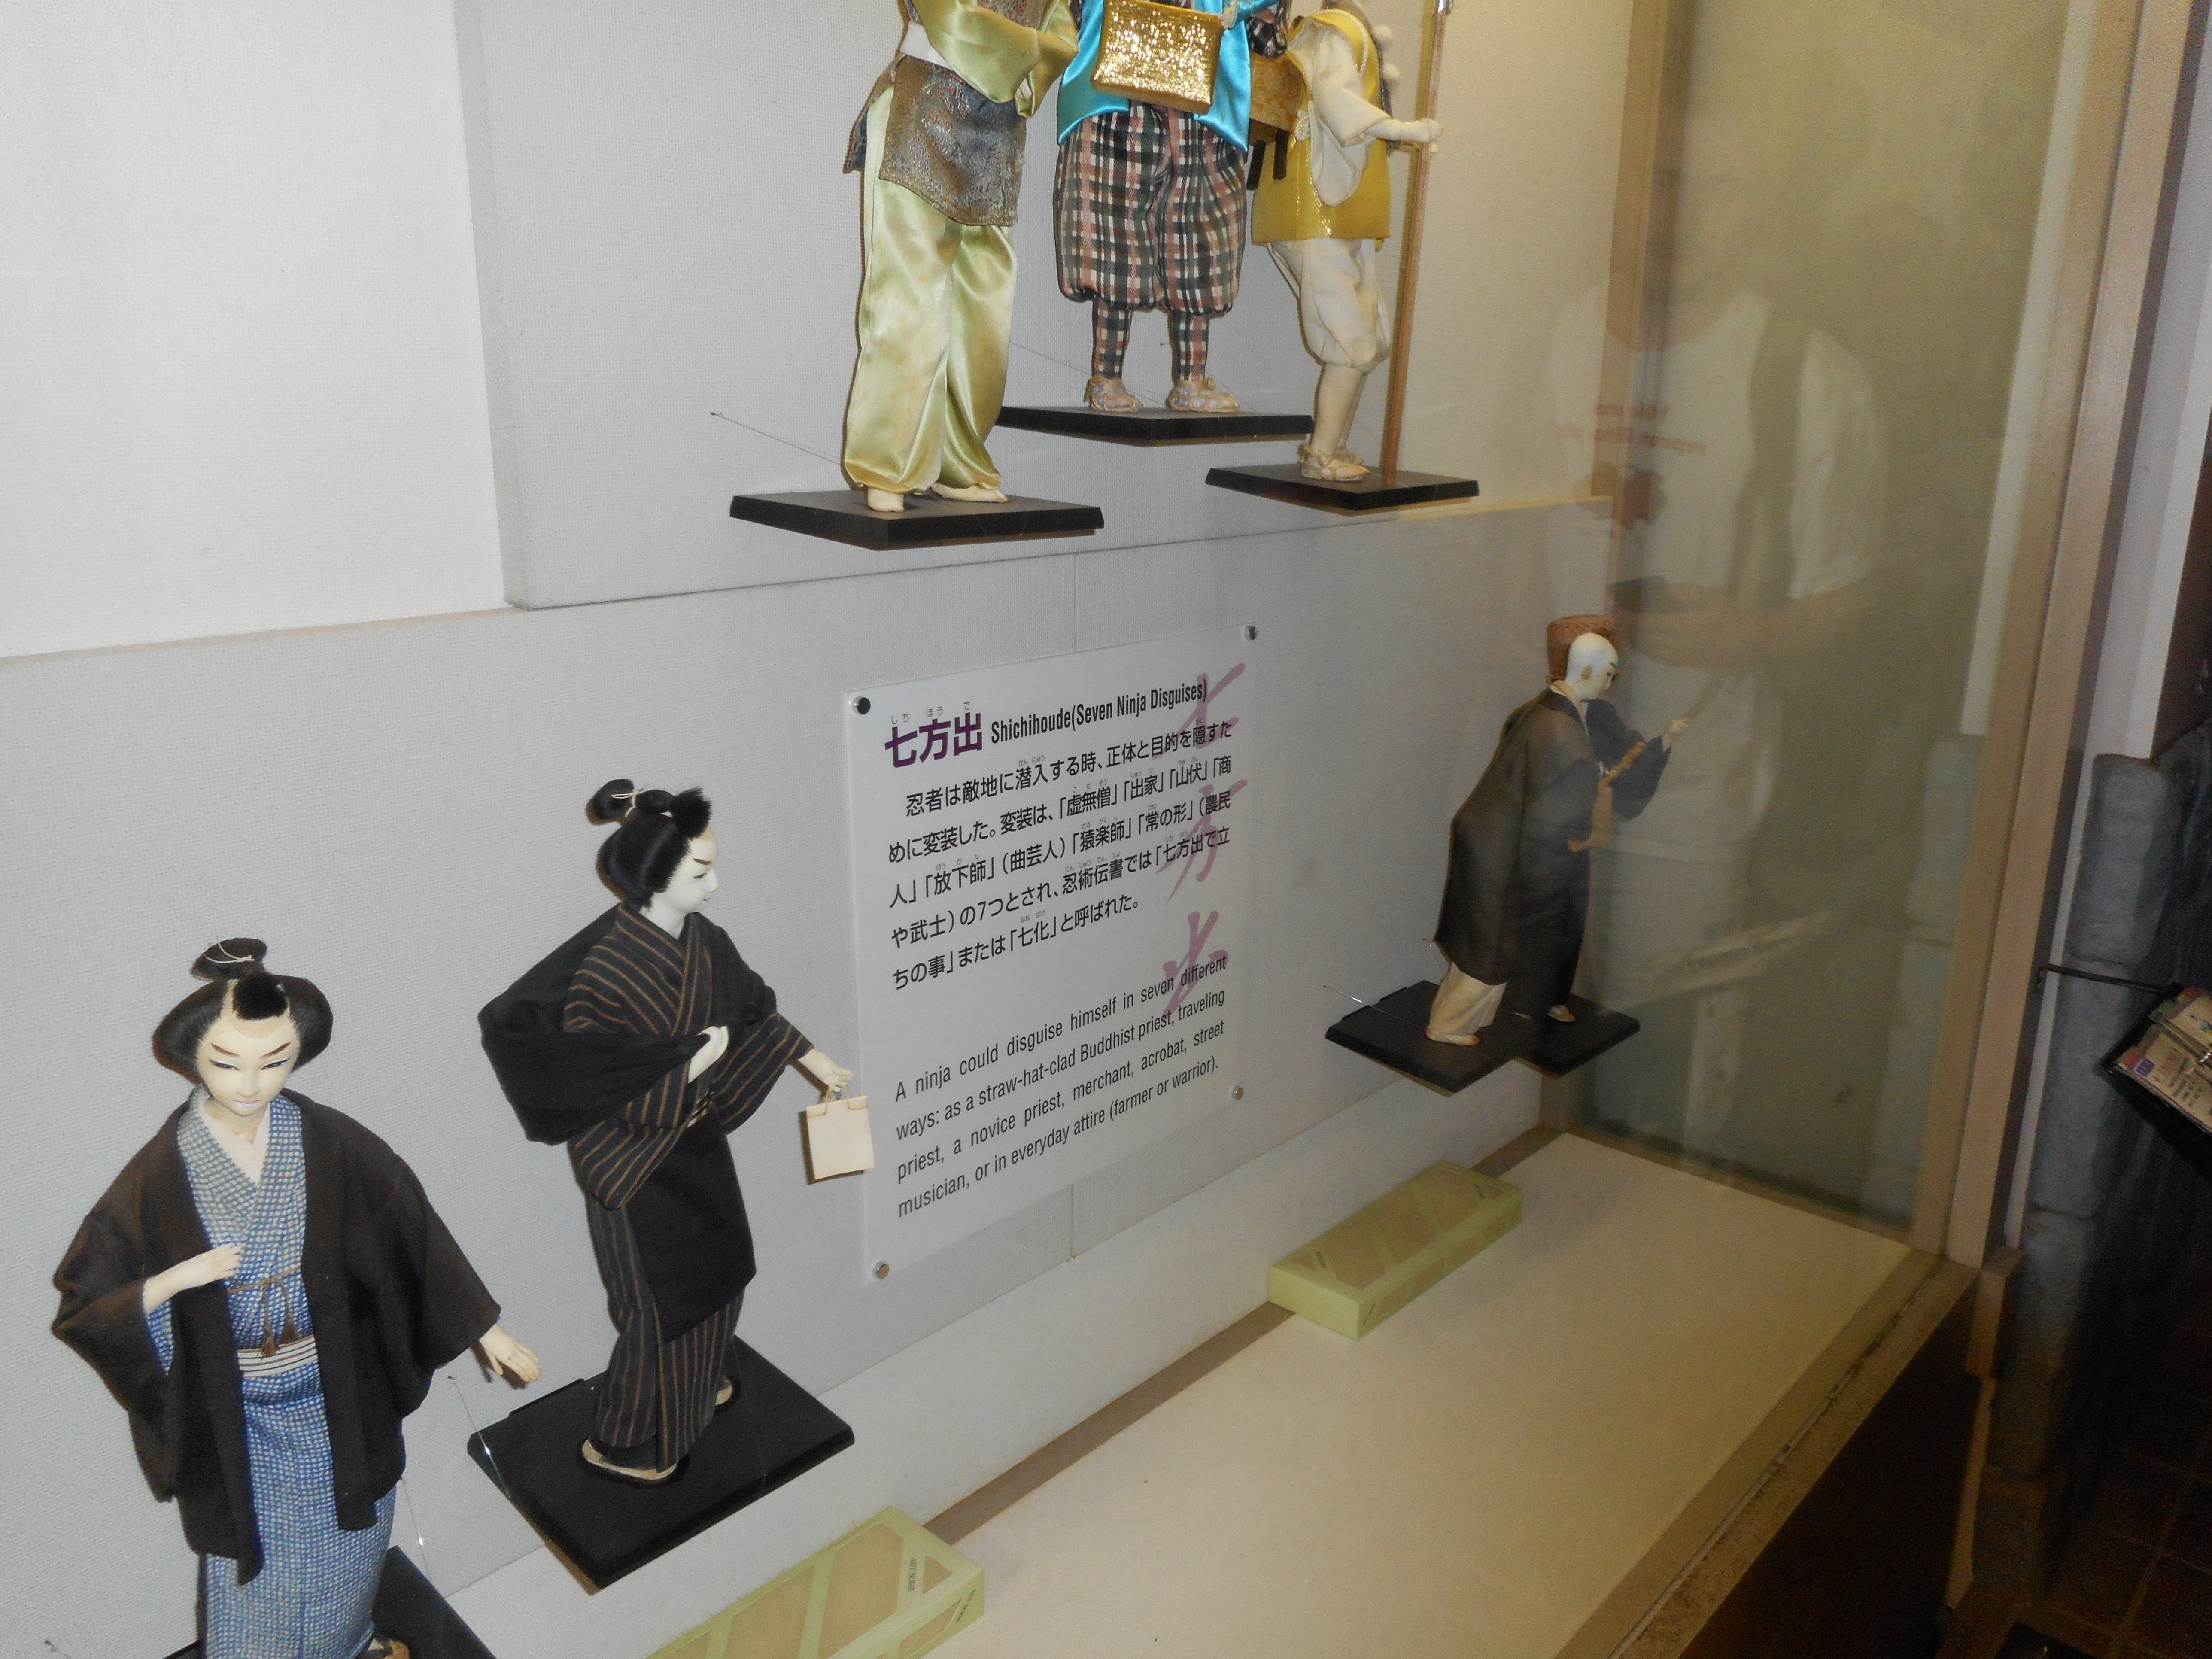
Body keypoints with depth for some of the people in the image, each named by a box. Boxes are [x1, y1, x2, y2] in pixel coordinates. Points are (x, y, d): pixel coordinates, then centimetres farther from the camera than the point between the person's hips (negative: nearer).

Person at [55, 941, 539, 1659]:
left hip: (341, 1405, 2)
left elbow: (416, 1237, -5)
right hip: (237, 1423, -2)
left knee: (348, 1543, 25)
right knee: (256, 1565, 15)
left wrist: (485, 1329, 0)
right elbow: (82, 1309, -11)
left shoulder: (337, 1146, -16)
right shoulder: (160, 1174, -19)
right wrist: (170, 1284, -31)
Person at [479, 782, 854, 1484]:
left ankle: (698, 1379, 52)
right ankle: (620, 1442, 31)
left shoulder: (697, 939, -7)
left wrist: (816, 1061, 12)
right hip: (635, 1159, -8)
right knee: (659, 1294, 7)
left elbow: (752, 1006, 10)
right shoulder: (605, 966, -30)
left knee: (717, 1261, 24)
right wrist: (690, 1066, -26)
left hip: (695, 1137, 8)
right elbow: (594, 1090, -28)